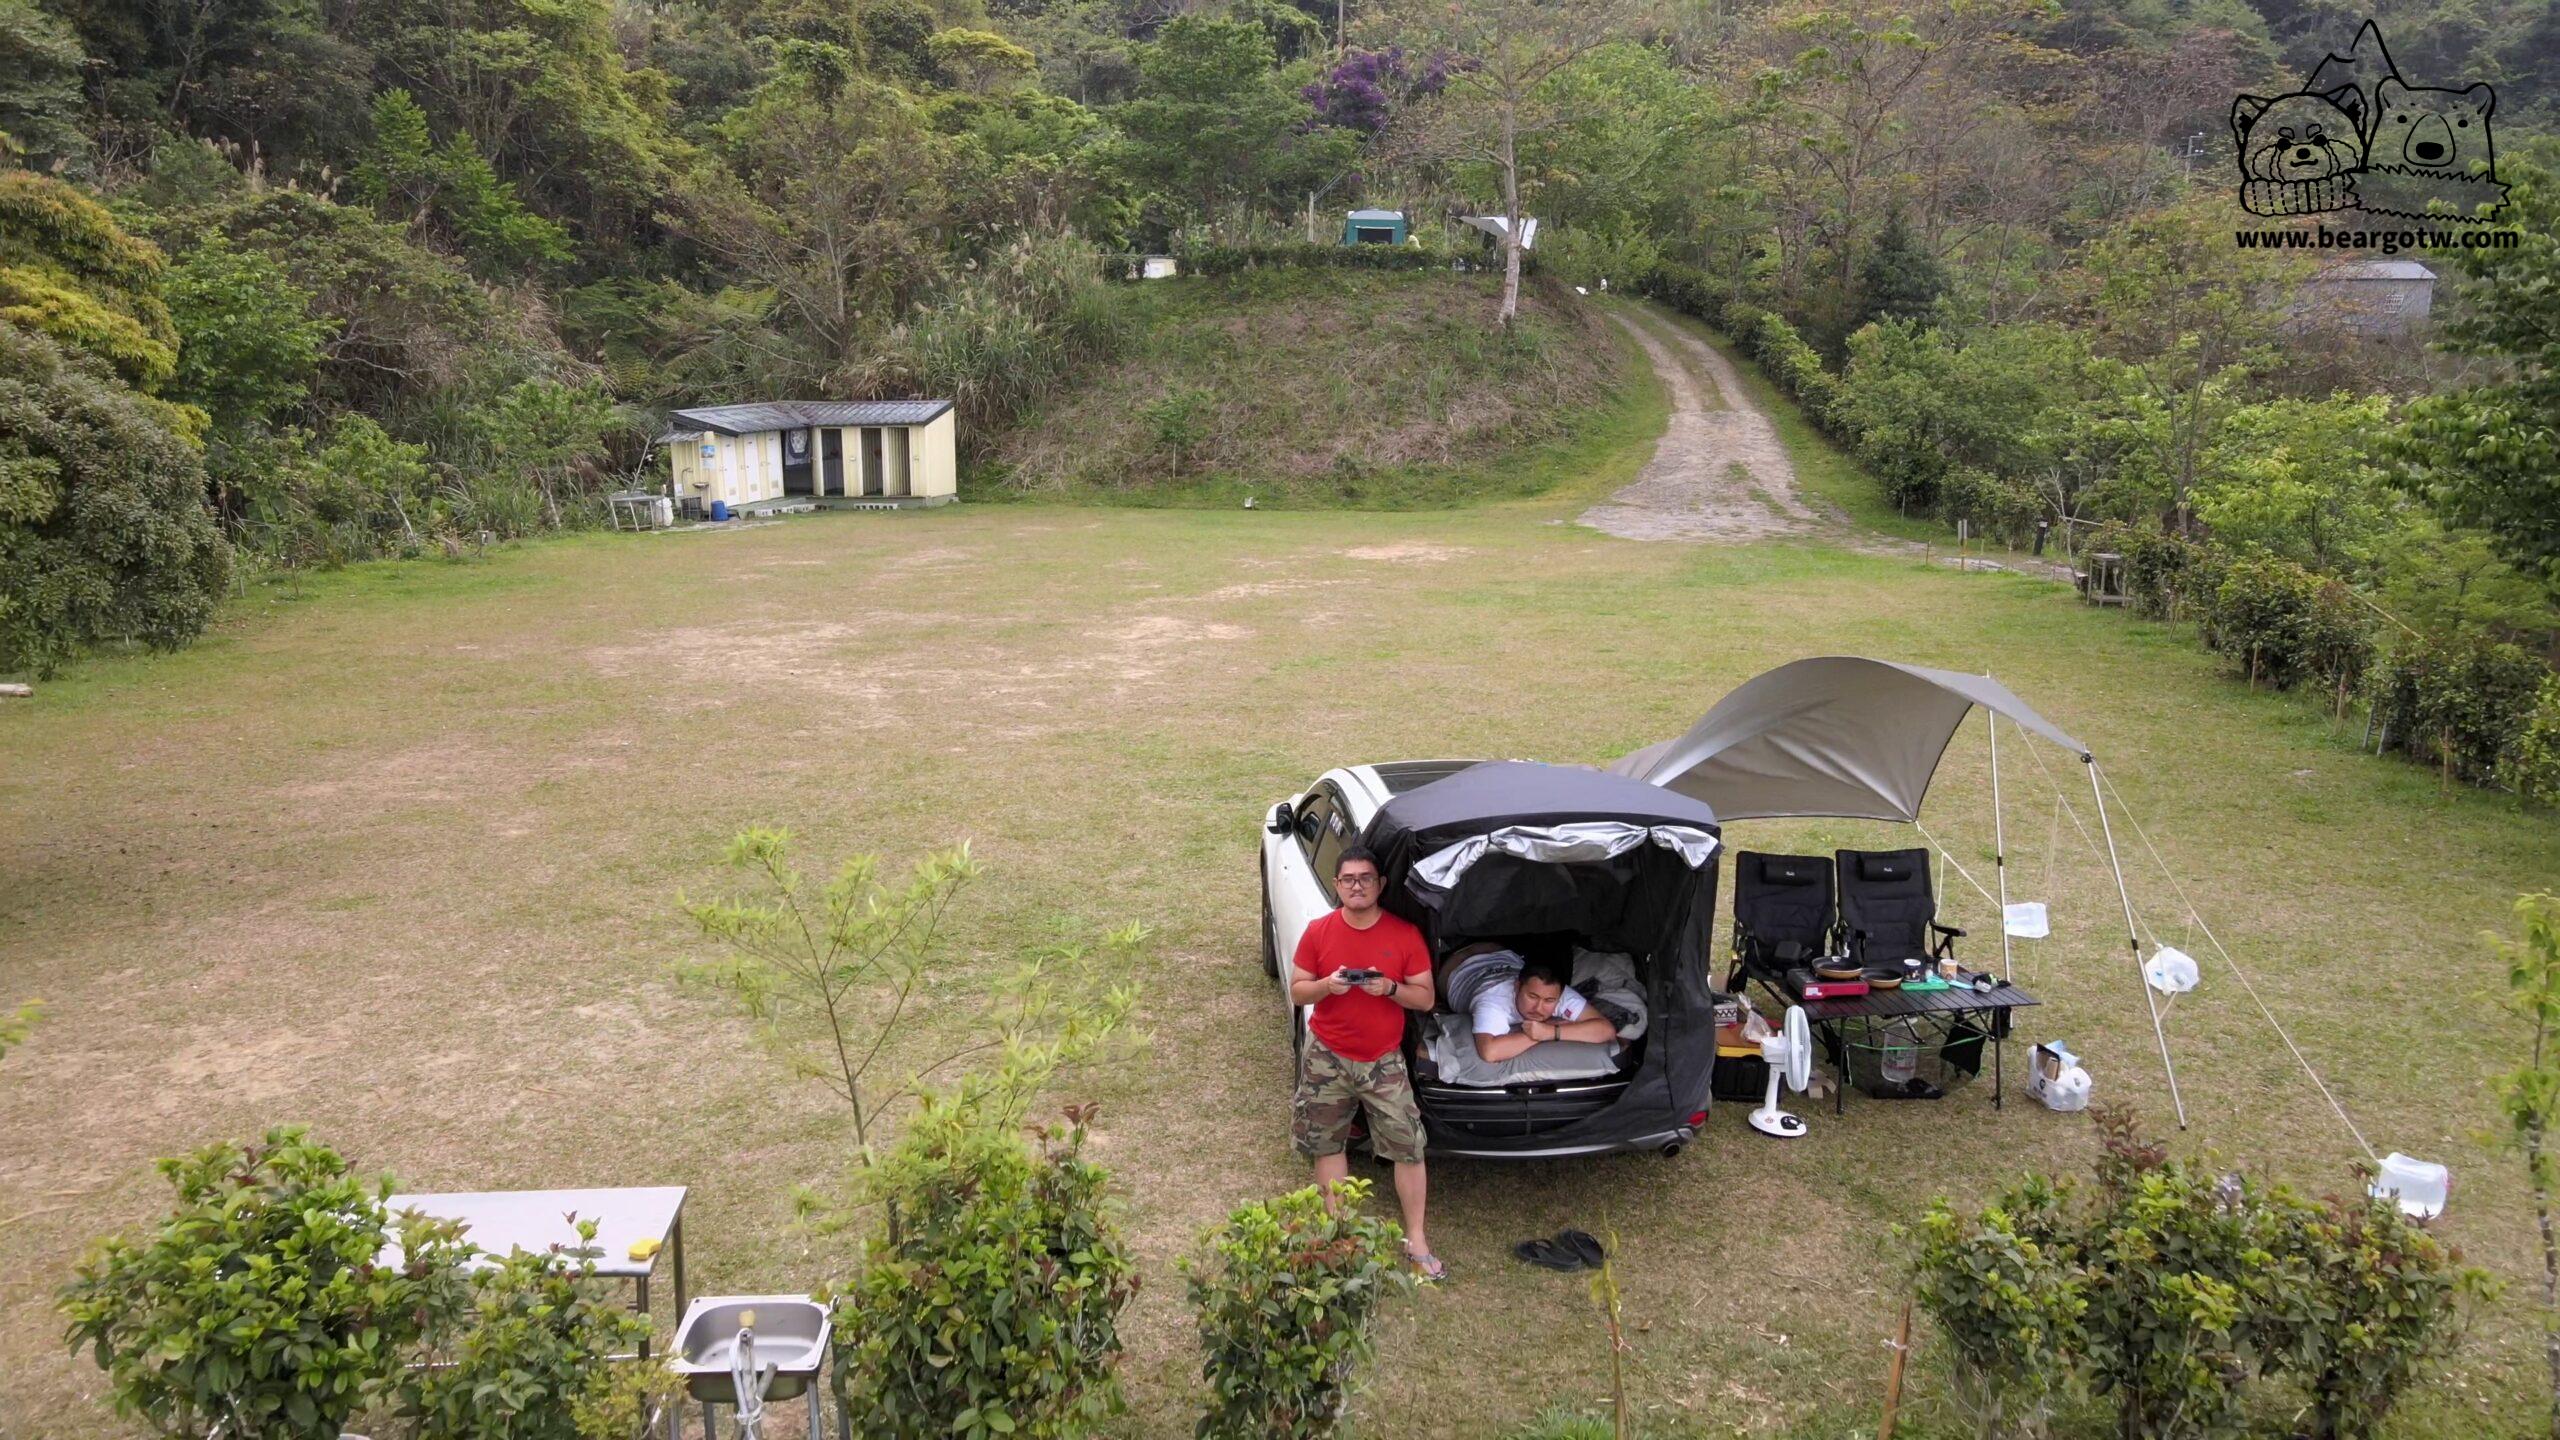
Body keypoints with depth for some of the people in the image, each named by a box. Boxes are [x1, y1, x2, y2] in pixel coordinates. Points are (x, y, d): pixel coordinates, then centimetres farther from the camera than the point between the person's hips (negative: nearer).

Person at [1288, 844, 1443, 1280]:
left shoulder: (1406, 934, -9)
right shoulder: (1318, 931, -6)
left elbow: (1425, 998, -4)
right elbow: (1297, 991, 0)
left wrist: (1390, 988, -24)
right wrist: (1327, 985, -21)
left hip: (1384, 1060, -1)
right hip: (1327, 1059, 1)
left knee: (1409, 1148, -2)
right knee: (1328, 1143, 11)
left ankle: (1416, 1240, 10)